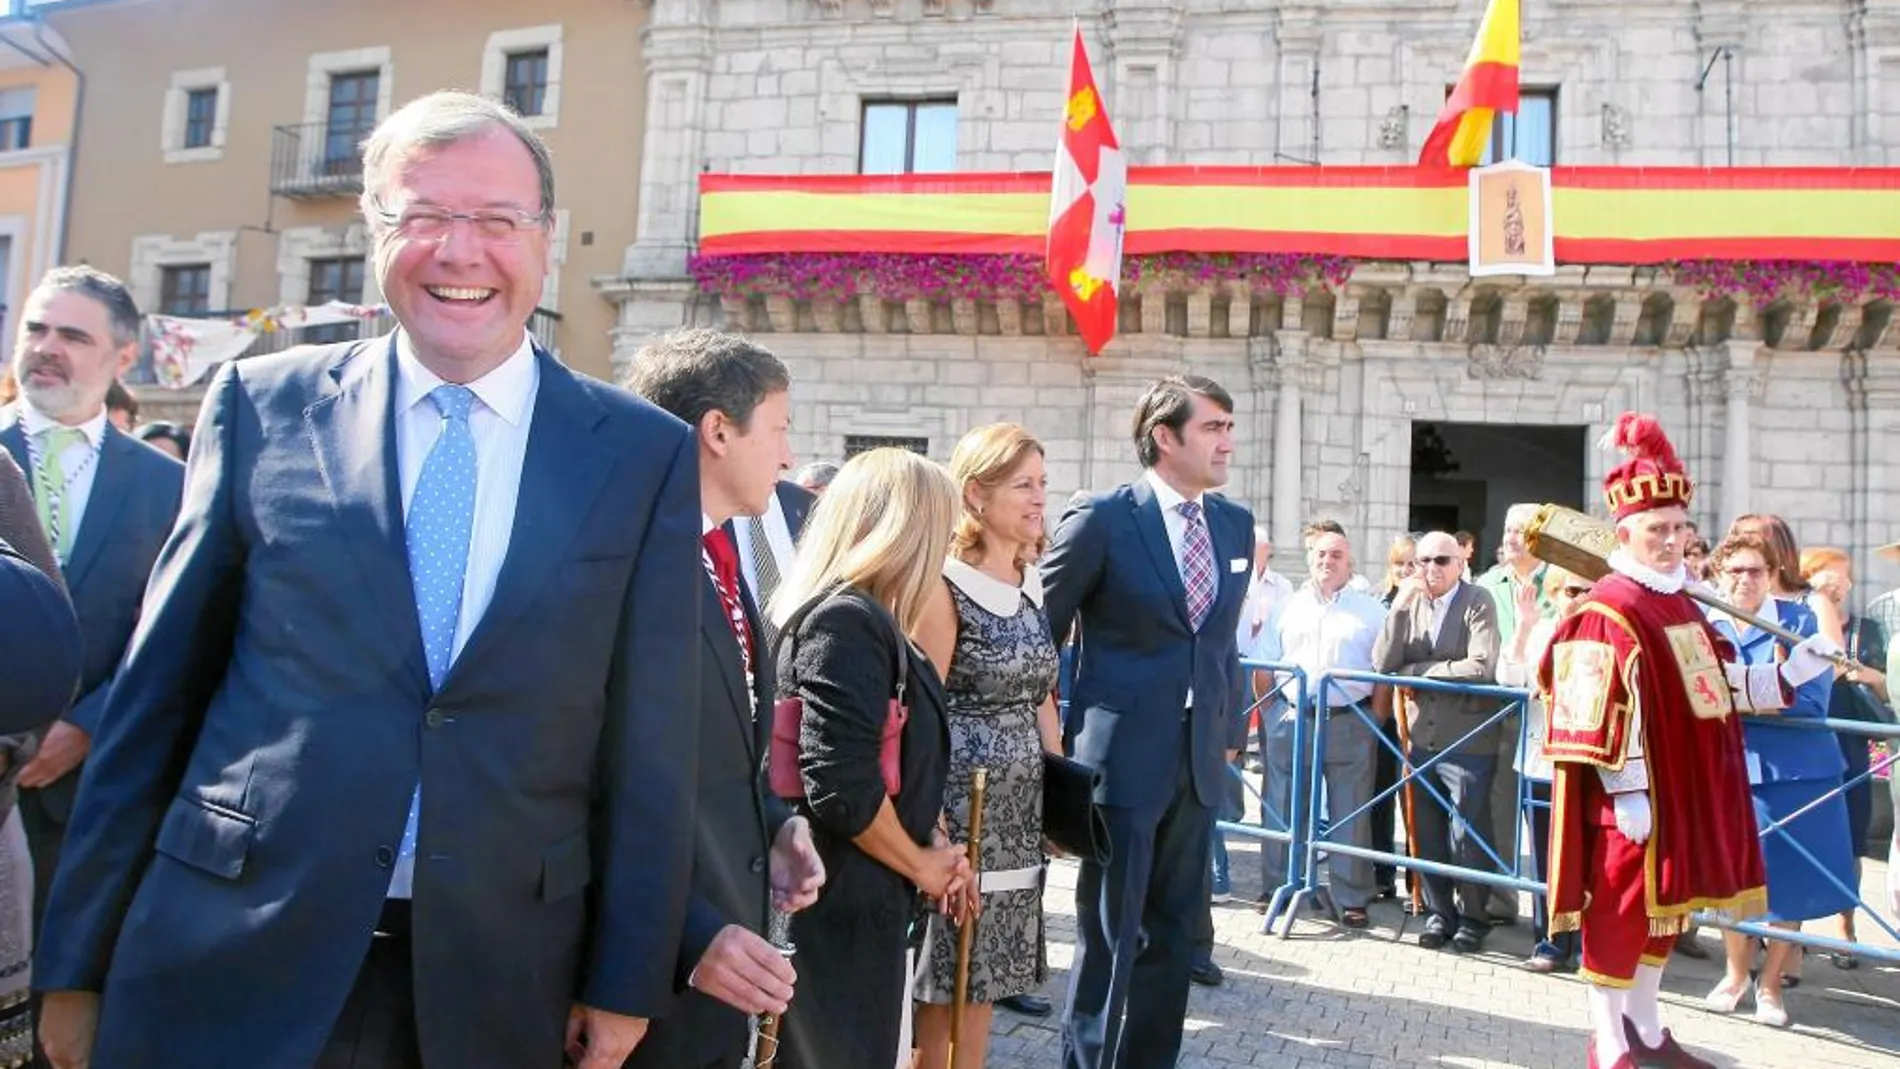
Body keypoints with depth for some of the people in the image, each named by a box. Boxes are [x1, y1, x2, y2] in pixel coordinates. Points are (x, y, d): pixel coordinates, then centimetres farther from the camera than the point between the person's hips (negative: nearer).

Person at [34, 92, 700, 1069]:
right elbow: (157, 693, 3)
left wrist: (625, 982, 1)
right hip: (231, 970, 0)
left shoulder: (646, 455, -3)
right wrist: (79, 959, 6)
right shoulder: (258, 405, 0)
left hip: (495, 986, 0)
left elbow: (650, 745, -1)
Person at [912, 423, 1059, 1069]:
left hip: (1020, 810, 7)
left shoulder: (1030, 584, 10)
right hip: (961, 805, -7)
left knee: (982, 981, 16)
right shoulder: (944, 585, -13)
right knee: (943, 991, 4)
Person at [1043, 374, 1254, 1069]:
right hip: (1122, 757, -6)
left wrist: (1224, 726, 12)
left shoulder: (1236, 525, 9)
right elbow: (1036, 633, -3)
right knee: (1110, 936, 3)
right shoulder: (1102, 519, -10)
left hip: (1199, 762, 6)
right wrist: (1054, 742, -2)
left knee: (1173, 932, 15)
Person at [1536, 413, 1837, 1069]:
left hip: (1684, 796, 10)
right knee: (1621, 914, 1)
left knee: (1665, 908, 18)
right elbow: (1603, 711, -22)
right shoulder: (1609, 610, -18)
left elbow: (1720, 685, 21)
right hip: (1634, 800, -10)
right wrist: (1627, 791, -23)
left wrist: (1798, 670, 15)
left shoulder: (1681, 604, 12)